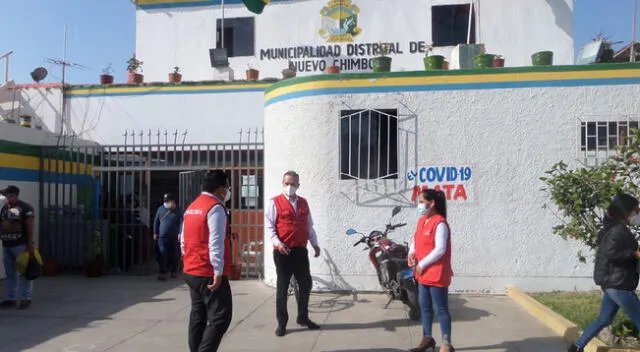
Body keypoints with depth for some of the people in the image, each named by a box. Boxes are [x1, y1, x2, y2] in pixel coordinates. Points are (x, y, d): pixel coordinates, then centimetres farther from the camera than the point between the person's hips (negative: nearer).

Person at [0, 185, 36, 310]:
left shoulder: (26, 207, -6)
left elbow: (30, 226, -11)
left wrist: (30, 243, -17)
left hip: (21, 245, -7)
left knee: (24, 273, -3)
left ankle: (25, 298, 1)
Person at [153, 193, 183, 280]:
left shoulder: (178, 210, 1)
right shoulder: (161, 209, 6)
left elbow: (181, 222, -4)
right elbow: (156, 221, 12)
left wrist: (180, 233, -15)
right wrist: (155, 233, 9)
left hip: (174, 237, 0)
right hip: (162, 237, 1)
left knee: (174, 256, 8)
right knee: (163, 255, -8)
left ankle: (174, 272, 23)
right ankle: (163, 273, -6)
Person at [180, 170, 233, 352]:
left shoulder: (191, 207, 14)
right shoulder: (216, 208, -14)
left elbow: (184, 240, 17)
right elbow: (216, 243, -20)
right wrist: (218, 272, -20)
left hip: (191, 272, 9)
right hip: (209, 274, -9)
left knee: (198, 317, 14)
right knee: (220, 318, -6)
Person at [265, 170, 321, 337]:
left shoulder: (303, 203, 13)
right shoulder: (275, 202, -3)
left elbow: (309, 226, 18)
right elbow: (269, 226, -7)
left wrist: (315, 244, 10)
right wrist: (277, 242, -20)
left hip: (301, 250, 5)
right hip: (283, 251, -5)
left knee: (306, 284, 11)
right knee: (282, 287, 3)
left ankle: (303, 317, 29)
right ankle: (281, 323, 14)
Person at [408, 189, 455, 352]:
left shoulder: (440, 223, -18)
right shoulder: (422, 221, 10)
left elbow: (440, 250, -23)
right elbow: (416, 239, 19)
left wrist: (422, 264, -18)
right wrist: (411, 253, -1)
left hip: (437, 274, -9)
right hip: (423, 273, 9)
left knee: (441, 309, 0)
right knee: (424, 307, 18)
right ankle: (427, 338, 32)